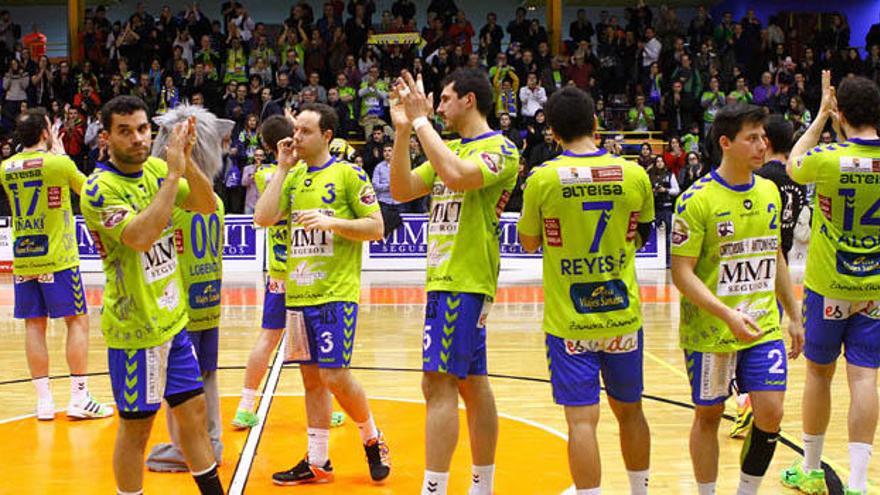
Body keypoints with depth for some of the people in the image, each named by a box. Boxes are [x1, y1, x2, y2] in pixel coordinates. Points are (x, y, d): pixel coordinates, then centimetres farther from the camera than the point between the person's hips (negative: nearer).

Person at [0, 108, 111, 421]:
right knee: (78, 321, 2)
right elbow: (87, 189, 9)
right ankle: (79, 398, -1)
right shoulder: (59, 162, -10)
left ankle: (44, 400, 7)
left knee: (34, 325, 6)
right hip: (56, 258, -5)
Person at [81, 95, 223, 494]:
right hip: (135, 326, -7)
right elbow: (140, 236, -32)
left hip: (172, 319, 7)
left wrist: (186, 161, -17)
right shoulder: (99, 188, -17)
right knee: (136, 426, 3)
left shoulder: (156, 169, 4)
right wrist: (174, 173, -29)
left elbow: (207, 206, 0)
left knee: (194, 410, 13)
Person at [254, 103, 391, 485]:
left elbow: (376, 227, -7)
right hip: (298, 294, 6)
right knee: (311, 378, 9)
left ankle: (373, 439, 14)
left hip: (335, 293, -6)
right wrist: (282, 167, 1)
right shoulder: (294, 178, 14)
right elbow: (263, 218, 1)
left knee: (334, 376, -9)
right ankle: (317, 462, 16)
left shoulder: (348, 174, -4)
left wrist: (331, 221, -20)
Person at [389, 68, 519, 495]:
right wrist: (403, 130, 0)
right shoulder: (452, 150, 17)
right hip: (446, 279, 9)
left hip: (463, 282, -9)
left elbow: (456, 176, -29)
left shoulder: (499, 148, -10)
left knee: (439, 383, -13)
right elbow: (401, 190, 9)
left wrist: (421, 119, -22)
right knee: (471, 383, 13)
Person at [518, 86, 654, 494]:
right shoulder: (633, 174, -3)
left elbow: (528, 243, 3)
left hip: (568, 321, -3)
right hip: (623, 315, 3)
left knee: (582, 419, -2)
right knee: (630, 411, 19)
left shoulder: (542, 178, -11)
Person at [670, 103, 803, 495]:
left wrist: (793, 315, 17)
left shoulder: (769, 191, 7)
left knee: (771, 412, -4)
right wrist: (728, 314, -26)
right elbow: (681, 273, -16)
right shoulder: (697, 199, -13)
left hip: (764, 327, 5)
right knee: (708, 415, 7)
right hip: (710, 331, -4)